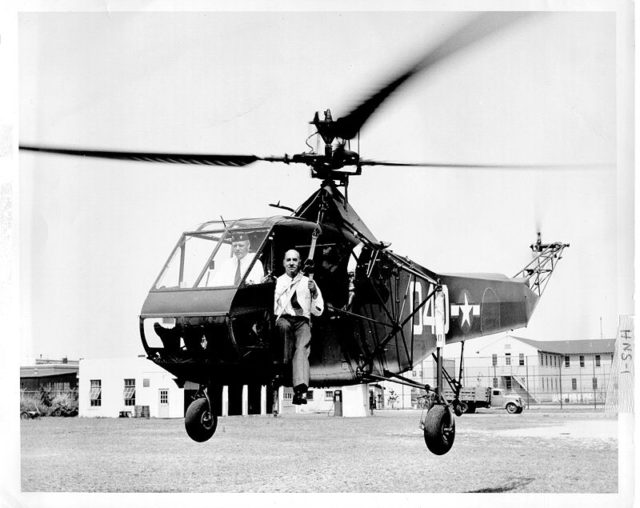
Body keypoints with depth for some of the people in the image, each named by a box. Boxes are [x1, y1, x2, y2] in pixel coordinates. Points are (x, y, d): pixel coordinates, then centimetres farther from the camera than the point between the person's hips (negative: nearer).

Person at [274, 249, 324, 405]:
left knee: (302, 348, -29)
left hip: (302, 321, 0)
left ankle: (301, 389, -48)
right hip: (283, 319, 0)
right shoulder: (277, 282, 21)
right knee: (284, 326, -39)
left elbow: (318, 311, 15)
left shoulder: (308, 282, 21)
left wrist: (314, 292, 0)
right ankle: (286, 364, -33)